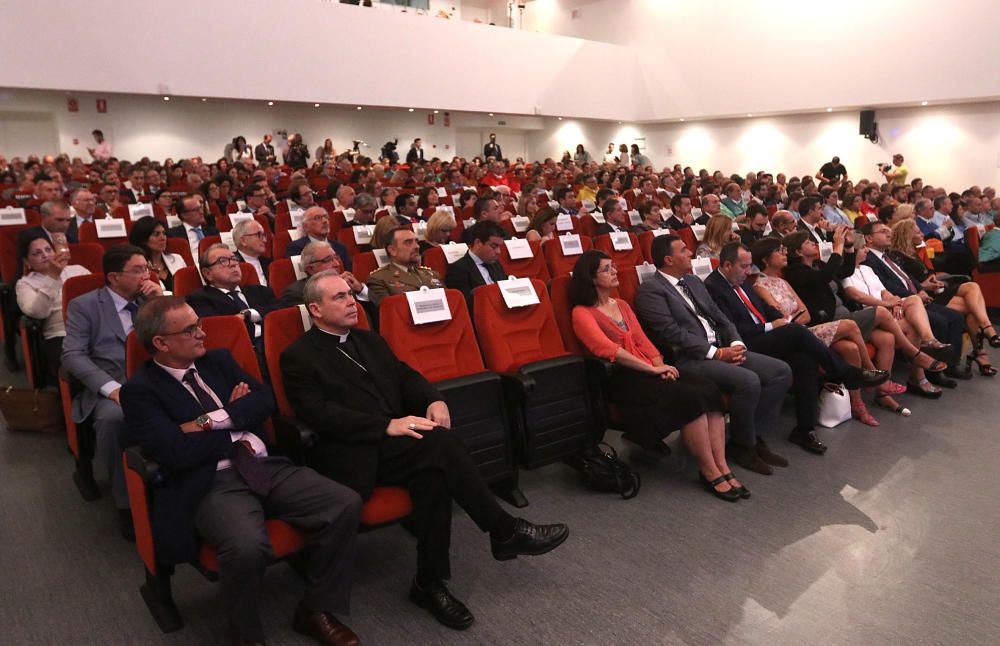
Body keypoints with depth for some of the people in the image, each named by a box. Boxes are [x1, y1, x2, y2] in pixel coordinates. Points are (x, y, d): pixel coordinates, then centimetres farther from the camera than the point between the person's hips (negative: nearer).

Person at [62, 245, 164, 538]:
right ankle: (127, 502, -20)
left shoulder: (150, 299, 18)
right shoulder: (84, 305, 6)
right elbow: (73, 356, -5)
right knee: (113, 418, -37)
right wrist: (112, 388, -20)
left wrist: (162, 302, 1)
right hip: (107, 388, -2)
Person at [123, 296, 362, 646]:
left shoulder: (218, 360, 17)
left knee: (346, 503, -15)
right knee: (246, 546, -36)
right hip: (212, 484, -5)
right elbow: (178, 453, -14)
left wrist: (216, 420, -8)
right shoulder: (140, 390, -1)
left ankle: (316, 609, 6)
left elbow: (265, 399, 7)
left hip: (266, 465, 6)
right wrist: (239, 421, -2)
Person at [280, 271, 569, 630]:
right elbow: (320, 414, -13)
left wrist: (433, 400, -8)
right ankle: (506, 531, -15)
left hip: (394, 444, 6)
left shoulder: (370, 341, 21)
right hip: (351, 455, -6)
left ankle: (430, 582, -16)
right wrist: (387, 425, -23)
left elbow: (406, 376, 16)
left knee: (433, 468, -29)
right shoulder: (298, 357, -1)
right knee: (439, 442, -28)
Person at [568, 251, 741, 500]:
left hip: (647, 371, 7)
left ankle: (722, 467, -16)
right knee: (691, 398, -26)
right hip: (621, 378, -7)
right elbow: (608, 349, -15)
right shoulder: (582, 313, -2)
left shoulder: (622, 305, 22)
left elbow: (642, 340, 15)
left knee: (709, 390, -17)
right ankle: (709, 472, -13)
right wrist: (653, 369, -17)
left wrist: (660, 364, -5)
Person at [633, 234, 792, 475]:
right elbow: (673, 333, -16)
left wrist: (736, 343, -1)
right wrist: (717, 353, -16)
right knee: (748, 381, -28)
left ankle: (755, 435, 4)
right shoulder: (650, 290, -7)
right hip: (688, 359, -9)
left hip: (722, 350, 9)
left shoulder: (693, 281, 20)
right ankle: (743, 446, -5)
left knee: (781, 371, -4)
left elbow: (720, 317, 19)